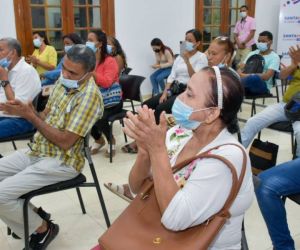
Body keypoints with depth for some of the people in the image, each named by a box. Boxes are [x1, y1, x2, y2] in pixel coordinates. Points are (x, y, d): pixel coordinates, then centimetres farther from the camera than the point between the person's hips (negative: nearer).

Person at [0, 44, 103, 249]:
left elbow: (65, 141, -23)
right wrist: (28, 111, -11)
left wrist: (30, 116, -19)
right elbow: (46, 117, 11)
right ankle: (30, 214, 16)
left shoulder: (89, 96, -22)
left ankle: (42, 228, 8)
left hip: (62, 162, -9)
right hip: (38, 150, 9)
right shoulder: (63, 82, 4)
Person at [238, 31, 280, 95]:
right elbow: (241, 68, 11)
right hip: (248, 85, 5)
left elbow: (266, 76, -14)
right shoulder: (252, 53, 19)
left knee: (254, 78, -40)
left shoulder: (274, 57, 2)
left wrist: (248, 76, -22)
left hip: (263, 86, -5)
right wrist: (240, 74, -15)